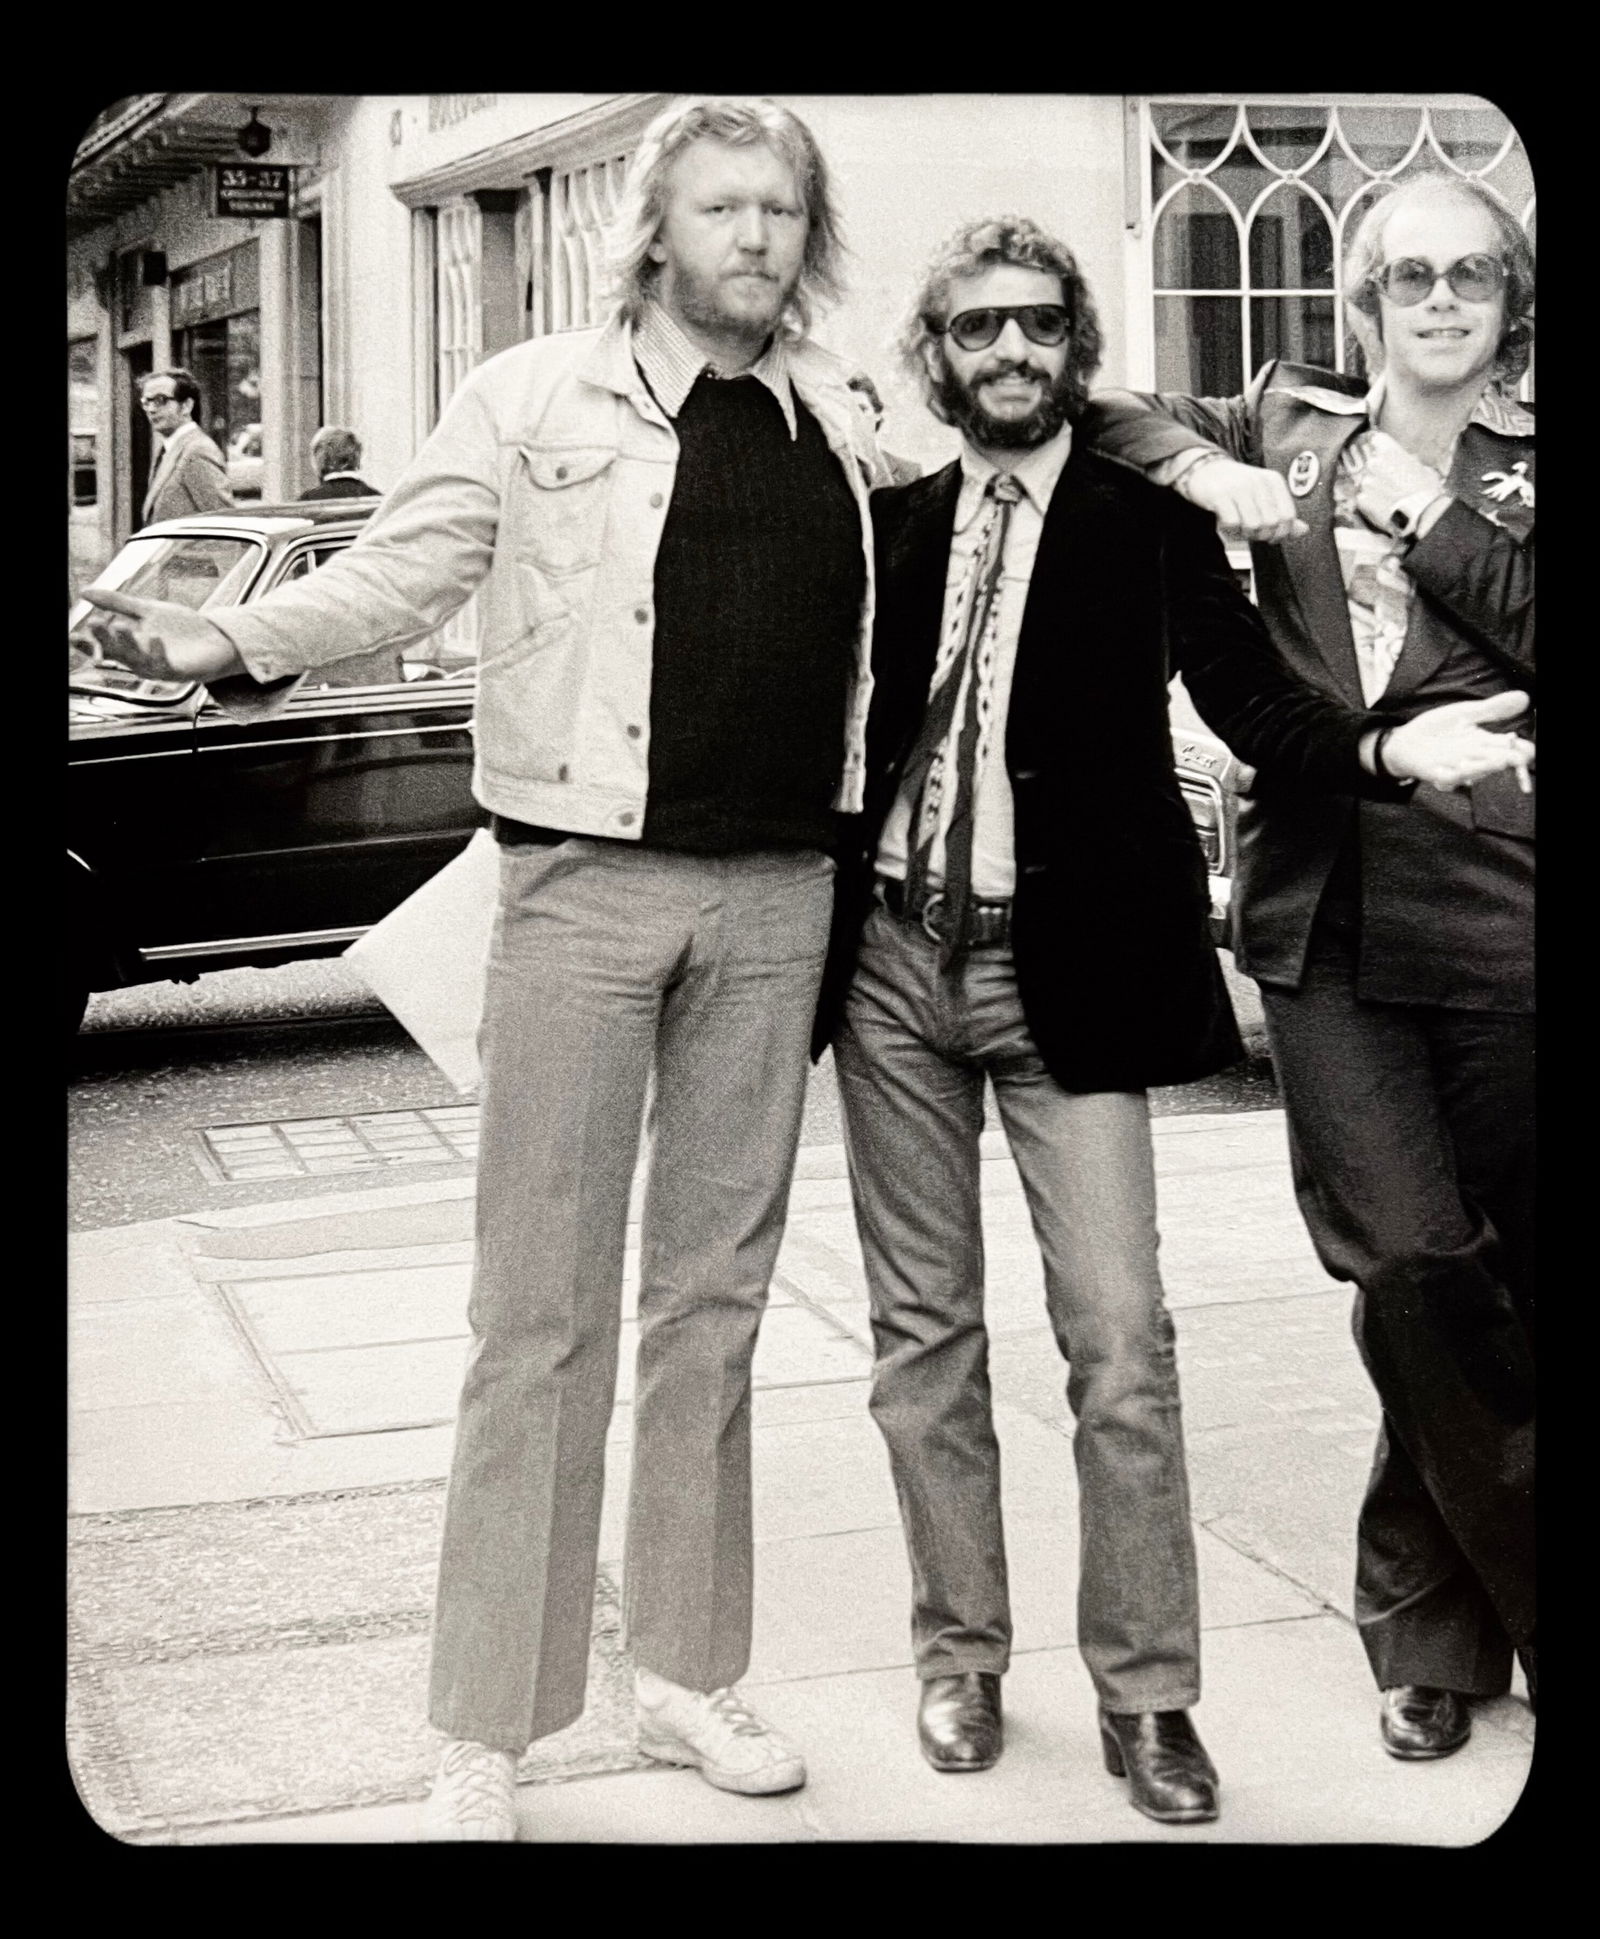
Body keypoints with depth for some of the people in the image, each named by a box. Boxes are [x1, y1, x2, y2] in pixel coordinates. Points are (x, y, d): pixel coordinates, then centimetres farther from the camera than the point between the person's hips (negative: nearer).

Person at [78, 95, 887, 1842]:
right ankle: (486, 1739, 7)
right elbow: (394, 574, -3)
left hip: (779, 895, 4)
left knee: (715, 1295, 12)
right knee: (540, 1317, -1)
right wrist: (232, 644, -20)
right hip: (588, 885, -4)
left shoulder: (847, 425, 11)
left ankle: (689, 1673, 24)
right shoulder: (536, 404, -1)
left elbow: (891, 622, 21)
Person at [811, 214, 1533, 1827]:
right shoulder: (889, 524, 8)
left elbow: (1251, 694, -10)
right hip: (893, 965, 3)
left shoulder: (1148, 520, 1)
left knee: (1119, 1337, -5)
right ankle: (959, 1657, 24)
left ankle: (1145, 1695, 7)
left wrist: (1388, 745, -28)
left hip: (1063, 970, -3)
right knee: (923, 1331, 10)